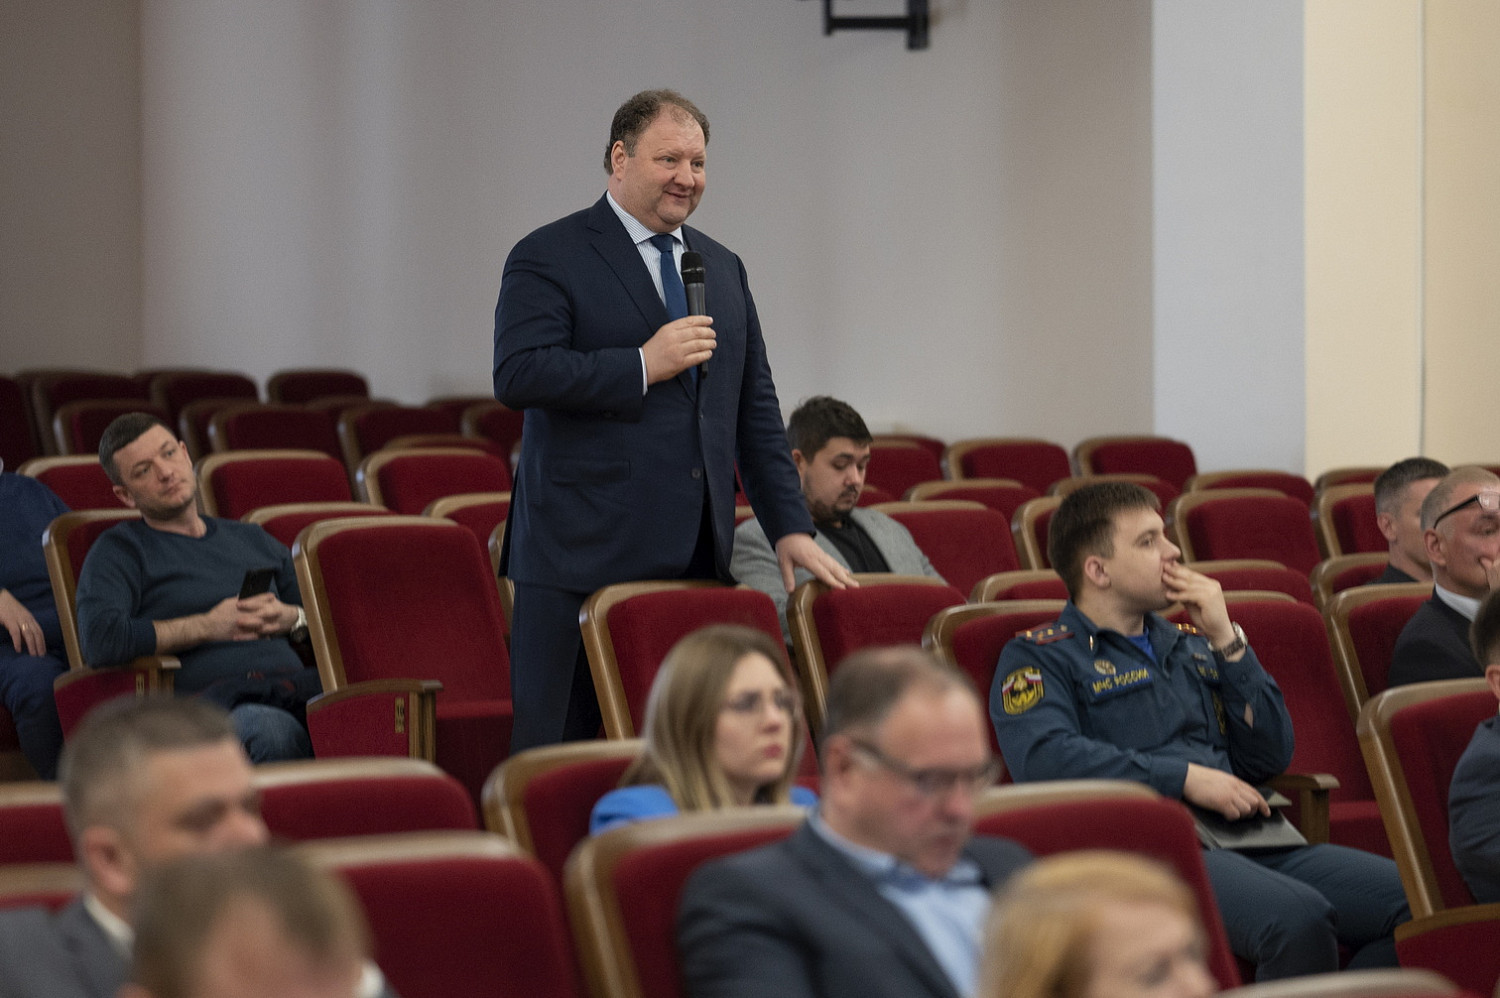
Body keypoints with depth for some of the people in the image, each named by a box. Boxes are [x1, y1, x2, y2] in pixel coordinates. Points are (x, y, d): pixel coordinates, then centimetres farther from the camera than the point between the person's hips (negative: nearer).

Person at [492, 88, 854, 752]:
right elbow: (518, 376, -14)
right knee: (562, 745, -4)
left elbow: (755, 407, 21)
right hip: (584, 554, -5)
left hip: (695, 559, 6)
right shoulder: (547, 259, 0)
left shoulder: (722, 268, 20)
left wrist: (790, 526, 13)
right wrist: (643, 366, -15)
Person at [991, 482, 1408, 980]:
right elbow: (1044, 756, -14)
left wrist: (1226, 641, 10)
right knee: (1297, 919, -35)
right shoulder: (1038, 658, 7)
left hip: (1255, 843, 7)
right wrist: (1184, 778, -14)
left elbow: (1271, 757, 19)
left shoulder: (1188, 644, 26)